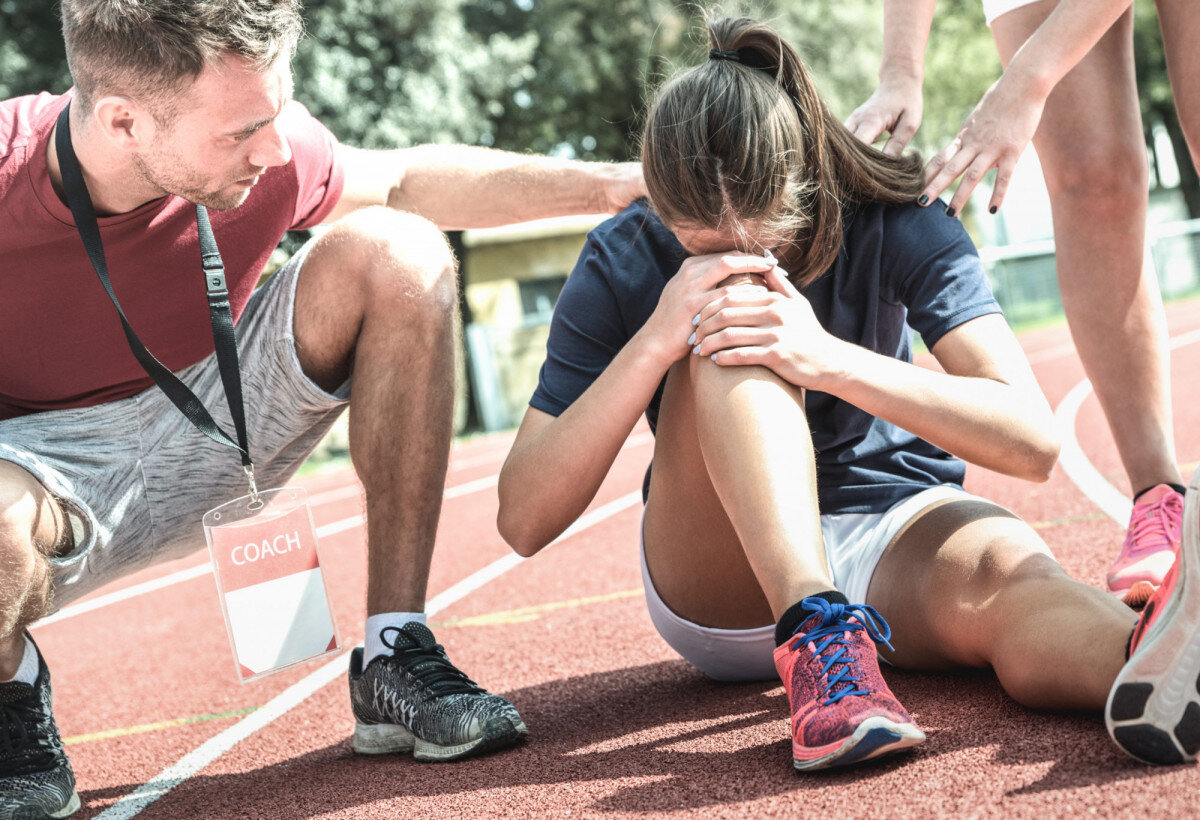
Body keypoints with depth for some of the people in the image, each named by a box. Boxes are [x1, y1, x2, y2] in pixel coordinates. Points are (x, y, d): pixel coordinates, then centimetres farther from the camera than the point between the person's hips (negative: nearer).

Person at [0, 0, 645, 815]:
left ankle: (395, 657, -12)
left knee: (399, 254, -18)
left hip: (215, 433, 4)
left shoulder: (263, 146, -18)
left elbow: (404, 182, 4)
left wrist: (607, 183, -1)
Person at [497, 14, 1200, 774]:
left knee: (1009, 568, -36)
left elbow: (1033, 441, -22)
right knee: (731, 325, -28)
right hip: (724, 588, 0)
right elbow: (523, 521, -18)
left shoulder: (894, 224, -13)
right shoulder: (623, 265, -13)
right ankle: (820, 633, -46)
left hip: (896, 529, 1)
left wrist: (829, 359, -35)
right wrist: (654, 343, -30)